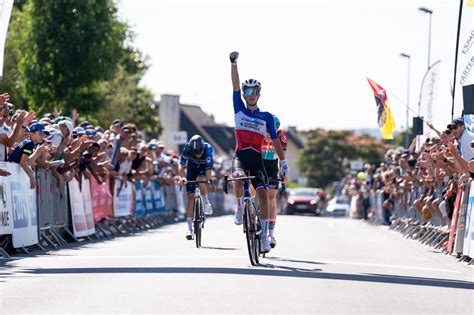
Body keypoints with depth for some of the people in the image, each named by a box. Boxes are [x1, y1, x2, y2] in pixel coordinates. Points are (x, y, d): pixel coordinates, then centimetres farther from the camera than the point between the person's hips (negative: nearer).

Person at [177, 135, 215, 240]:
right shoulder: (187, 148, -32)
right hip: (192, 167, 1)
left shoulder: (208, 148, -35)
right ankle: (189, 228, -2)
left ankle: (206, 202, -5)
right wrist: (182, 177, -50)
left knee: (201, 180, -35)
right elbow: (181, 165, -33)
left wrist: (208, 180, -52)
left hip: (204, 167, -1)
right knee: (191, 196, -6)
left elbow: (209, 168, -39)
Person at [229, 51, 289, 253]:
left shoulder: (266, 117, 9)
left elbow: (275, 140, 7)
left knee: (262, 192, -14)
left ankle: (264, 235, -9)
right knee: (238, 177, -34)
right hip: (240, 155, -1)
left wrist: (283, 162, 0)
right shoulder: (239, 109, 9)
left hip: (257, 159, 1)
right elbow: (236, 85, 0)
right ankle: (239, 208, -6)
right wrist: (233, 63, -9)